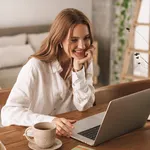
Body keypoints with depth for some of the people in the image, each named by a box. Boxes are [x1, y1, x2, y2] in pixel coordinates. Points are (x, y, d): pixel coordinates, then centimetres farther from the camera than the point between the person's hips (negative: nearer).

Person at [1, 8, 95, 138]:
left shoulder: (86, 62, -2)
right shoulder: (36, 66, -17)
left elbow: (84, 106, -8)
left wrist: (78, 67, -17)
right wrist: (49, 121, -38)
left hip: (72, 133, 3)